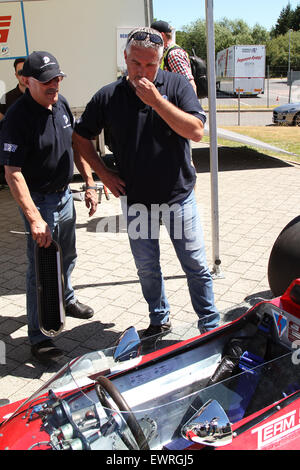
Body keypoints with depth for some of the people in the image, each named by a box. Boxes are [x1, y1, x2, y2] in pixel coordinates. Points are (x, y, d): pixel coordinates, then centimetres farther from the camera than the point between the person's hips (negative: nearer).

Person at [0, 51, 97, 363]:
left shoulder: (61, 104, 2)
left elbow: (76, 146, 13)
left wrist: (89, 184, 9)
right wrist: (34, 218, -32)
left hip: (64, 194, 8)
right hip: (38, 200, -8)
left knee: (67, 258, 23)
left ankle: (65, 300, 49)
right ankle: (37, 337, 11)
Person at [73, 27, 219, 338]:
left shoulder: (176, 85, -5)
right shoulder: (108, 97, -2)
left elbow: (196, 131, -18)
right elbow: (81, 137, 9)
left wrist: (156, 100, -23)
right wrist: (104, 174, 2)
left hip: (178, 195, -1)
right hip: (135, 199, 2)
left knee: (196, 266, 5)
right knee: (147, 268, 14)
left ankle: (211, 327, 23)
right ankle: (159, 320, 36)